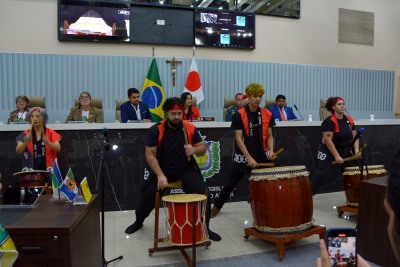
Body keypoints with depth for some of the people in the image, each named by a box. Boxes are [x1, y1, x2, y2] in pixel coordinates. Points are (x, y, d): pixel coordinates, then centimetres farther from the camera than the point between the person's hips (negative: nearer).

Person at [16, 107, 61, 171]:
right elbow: (18, 151, -1)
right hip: (30, 170, 1)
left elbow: (58, 149, -6)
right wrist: (26, 143, -20)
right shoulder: (26, 134, 7)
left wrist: (48, 143, -25)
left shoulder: (51, 133, 4)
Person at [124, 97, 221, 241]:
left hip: (186, 170, 1)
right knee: (147, 196, -4)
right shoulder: (156, 129, -12)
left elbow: (203, 147, 4)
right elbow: (150, 154, -12)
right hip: (162, 170, 0)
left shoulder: (190, 128, -5)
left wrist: (194, 149, -21)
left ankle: (205, 228, 7)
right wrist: (160, 175, -23)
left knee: (204, 193, -16)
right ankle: (138, 222, 32)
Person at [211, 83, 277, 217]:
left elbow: (269, 136, 6)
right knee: (232, 182, 9)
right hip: (243, 157, -3)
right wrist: (249, 158, -21)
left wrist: (271, 151, -12)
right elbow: (238, 138, -14)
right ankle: (217, 206, 27)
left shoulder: (267, 114, 1)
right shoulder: (239, 115, -11)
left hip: (261, 156, 3)